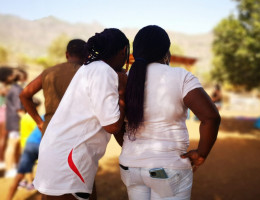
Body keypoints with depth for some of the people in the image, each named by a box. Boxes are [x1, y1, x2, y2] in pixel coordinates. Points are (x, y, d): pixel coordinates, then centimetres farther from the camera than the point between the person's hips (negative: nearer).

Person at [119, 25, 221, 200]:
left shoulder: (126, 80, 0)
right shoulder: (180, 77, -14)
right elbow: (211, 117, -23)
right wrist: (202, 154, -10)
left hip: (130, 166, 5)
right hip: (168, 170, -5)